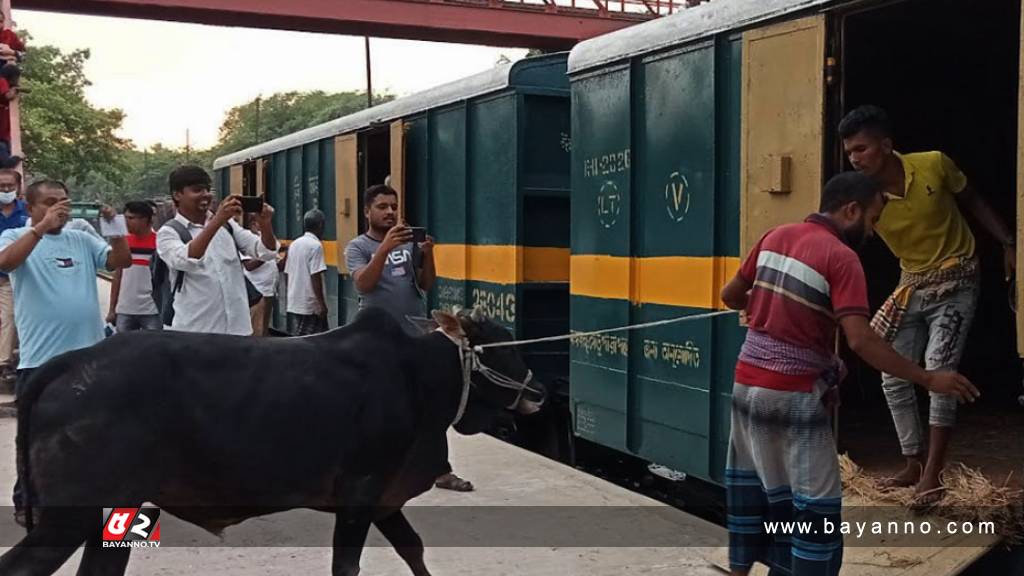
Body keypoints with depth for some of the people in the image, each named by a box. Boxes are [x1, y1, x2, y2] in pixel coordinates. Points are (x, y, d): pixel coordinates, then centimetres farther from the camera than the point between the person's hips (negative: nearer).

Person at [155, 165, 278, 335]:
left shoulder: (227, 224, 11)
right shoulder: (169, 232, -3)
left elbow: (266, 252, 4)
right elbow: (186, 261, -23)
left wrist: (265, 223, -16)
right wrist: (217, 221, -31)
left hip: (237, 327, 4)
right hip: (194, 331, -4)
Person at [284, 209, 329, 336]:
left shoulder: (294, 244, 11)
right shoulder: (316, 245, -13)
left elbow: (287, 273, 14)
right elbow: (315, 277, -18)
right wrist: (322, 304, -14)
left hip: (294, 303, 8)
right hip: (310, 306, -8)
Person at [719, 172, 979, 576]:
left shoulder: (776, 236, 6)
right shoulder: (841, 257, -14)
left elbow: (730, 296, 14)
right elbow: (860, 340, -23)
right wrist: (927, 379, -17)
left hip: (747, 383, 7)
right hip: (795, 395, -7)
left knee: (752, 485, 18)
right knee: (815, 501, 3)